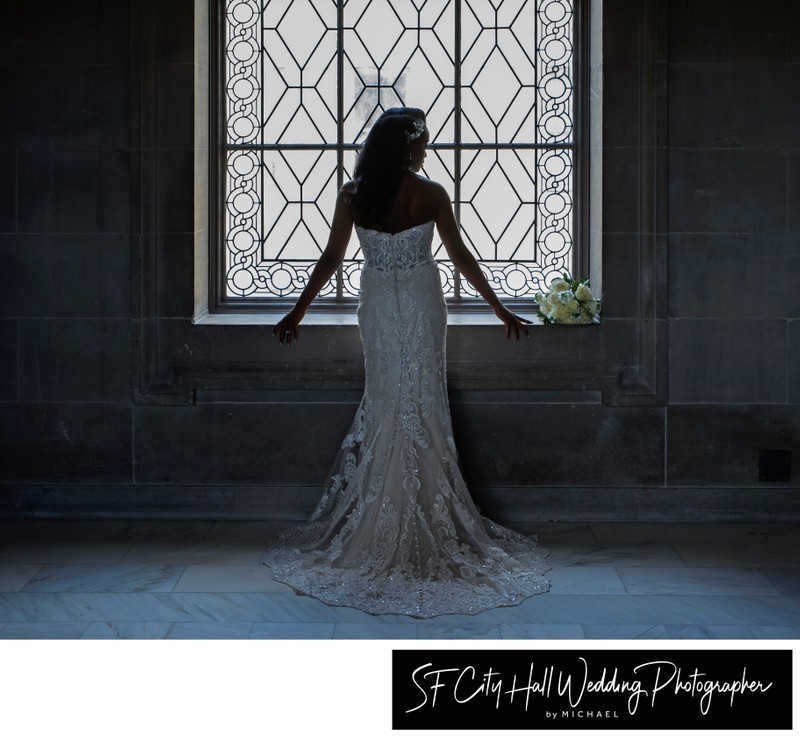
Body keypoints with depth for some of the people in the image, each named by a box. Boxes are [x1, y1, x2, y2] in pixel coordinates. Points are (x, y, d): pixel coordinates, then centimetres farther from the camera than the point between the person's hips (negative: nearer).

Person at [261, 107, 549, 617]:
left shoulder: (353, 194, -4)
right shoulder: (430, 194, -9)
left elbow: (332, 258, -2)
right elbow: (461, 258, -5)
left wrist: (297, 313, 7)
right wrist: (502, 311, 3)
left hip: (377, 307, 2)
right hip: (422, 307, -2)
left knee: (383, 407, 10)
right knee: (423, 409, 5)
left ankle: (374, 530, 14)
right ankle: (429, 530, 10)